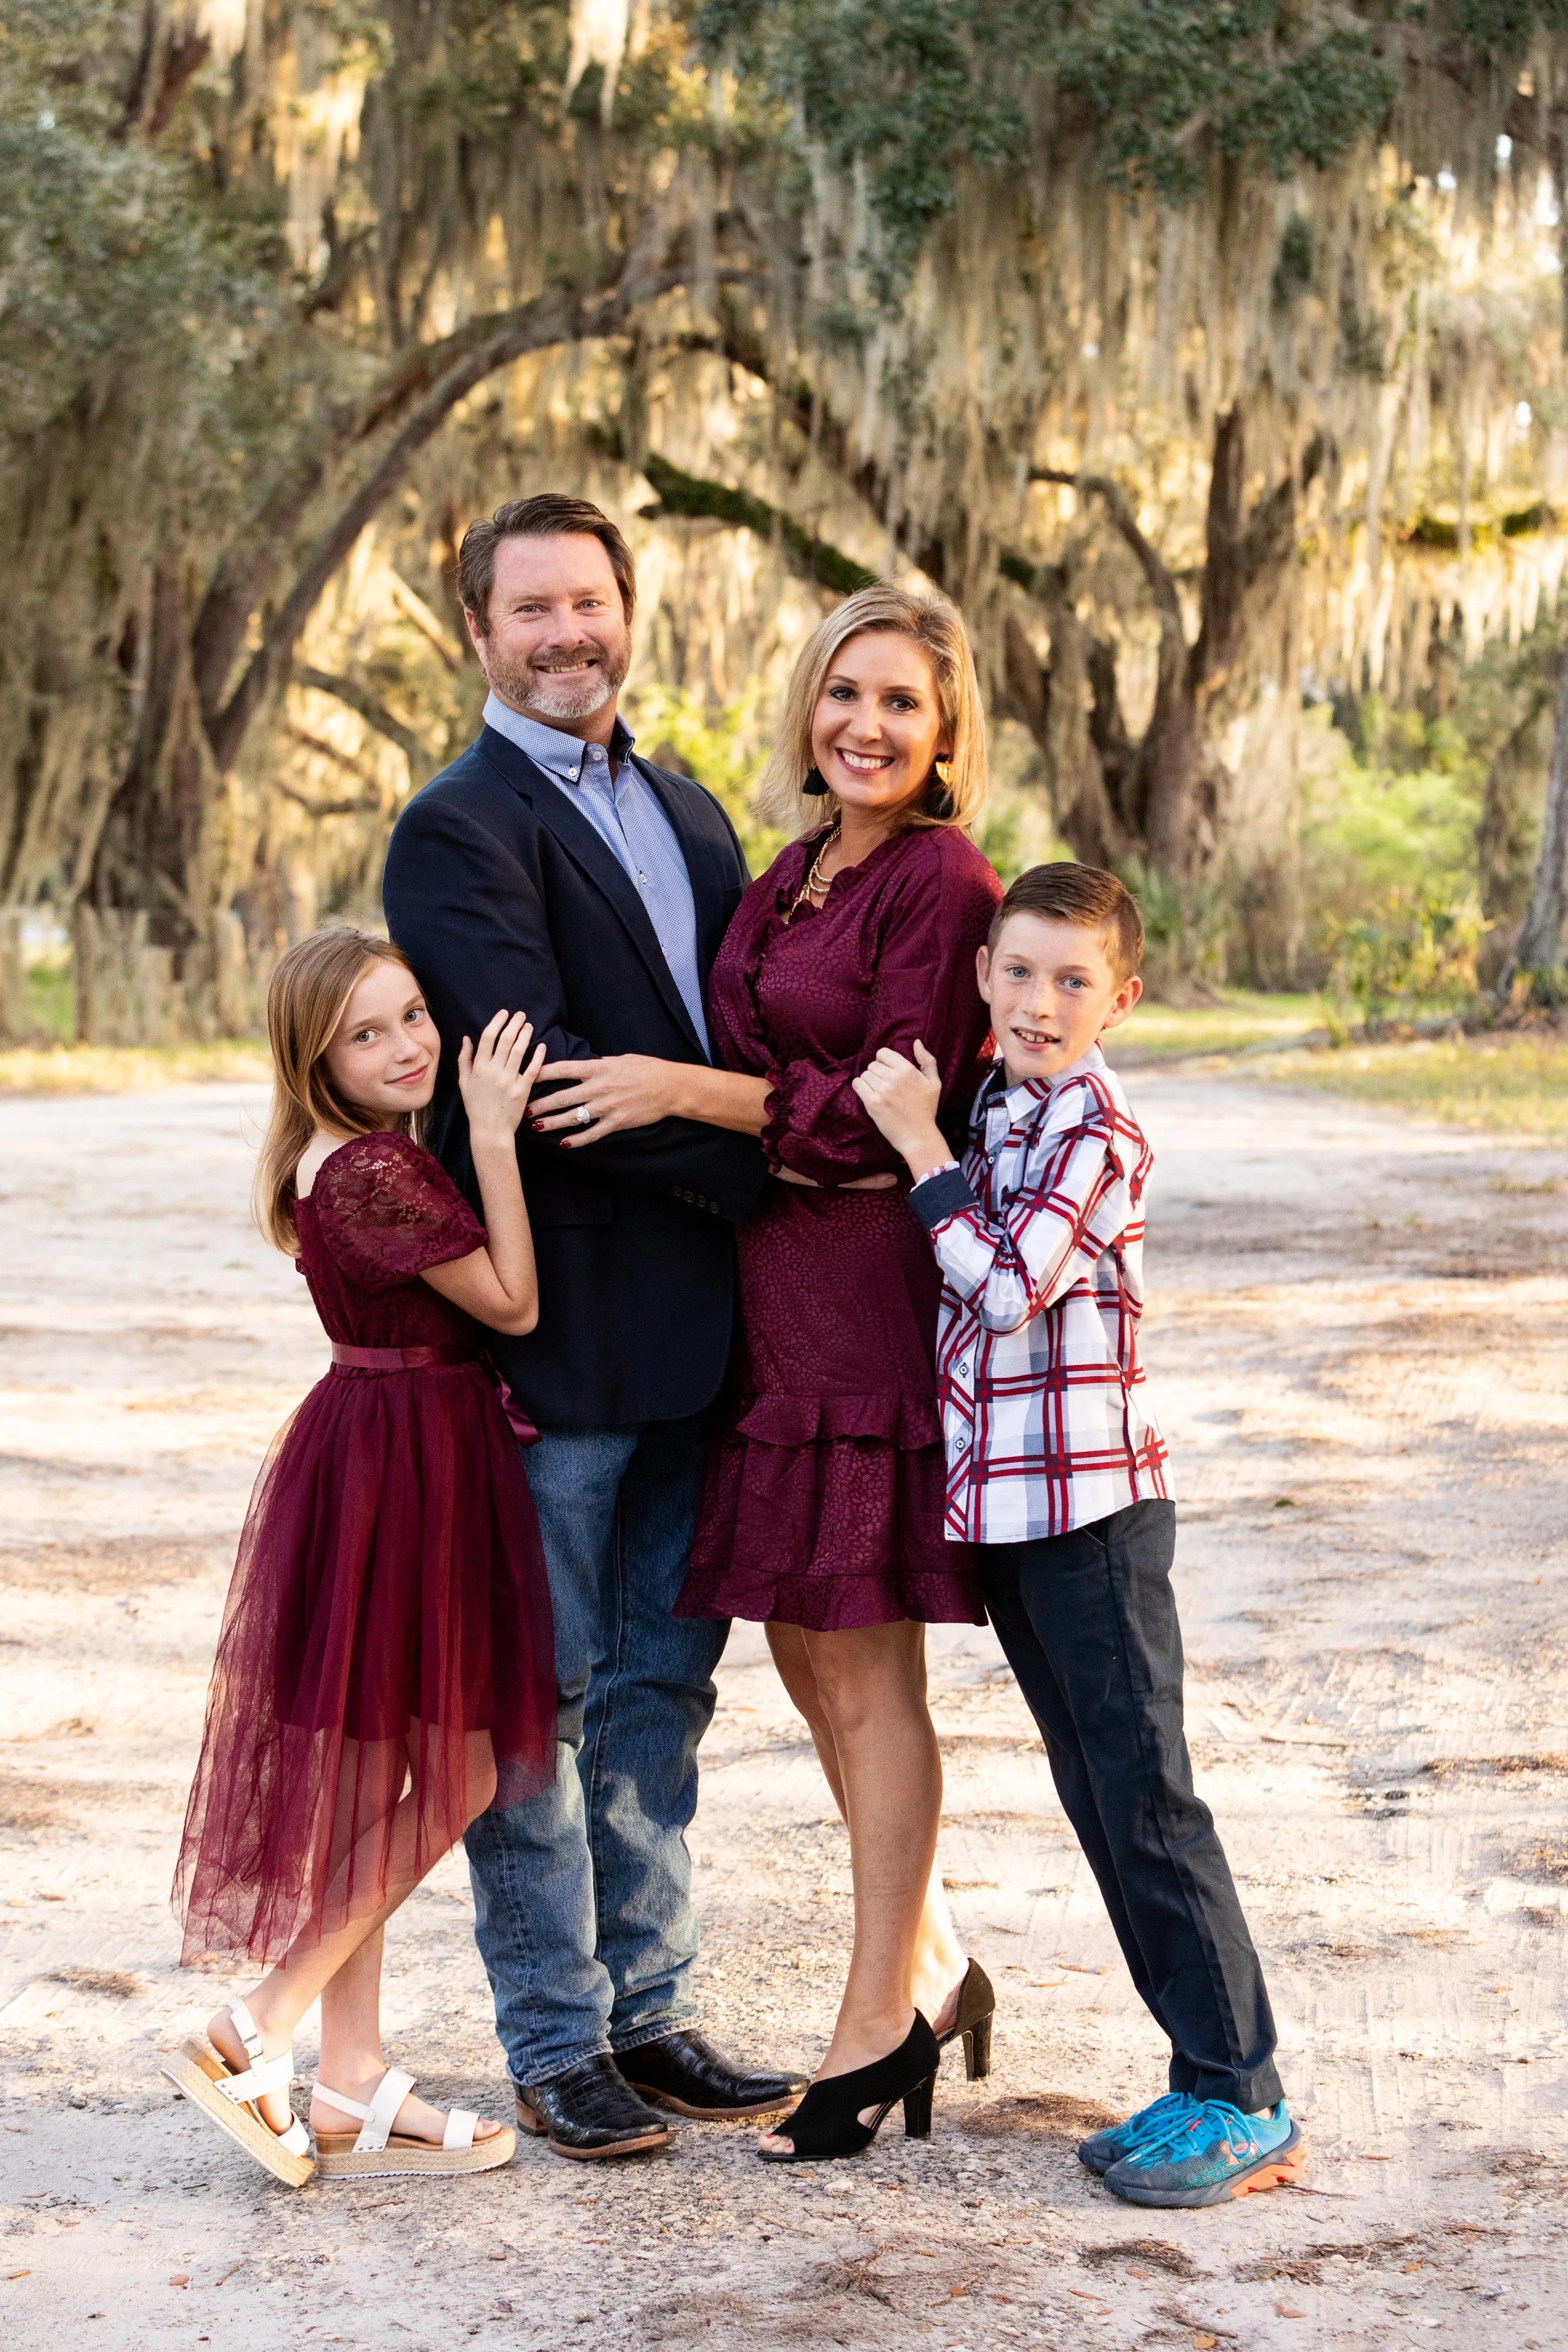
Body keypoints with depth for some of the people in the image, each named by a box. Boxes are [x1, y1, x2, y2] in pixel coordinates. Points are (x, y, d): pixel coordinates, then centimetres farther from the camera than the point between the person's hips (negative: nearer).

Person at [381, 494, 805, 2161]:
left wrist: (672, 1091, -6)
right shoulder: (459, 830, -9)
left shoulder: (688, 815, 16)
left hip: (689, 1332, 7)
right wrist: (747, 1153, -14)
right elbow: (537, 1079, -19)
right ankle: (554, 2043, 14)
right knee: (537, 1696, 3)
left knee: (661, 1681, 14)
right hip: (551, 1333, -7)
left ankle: (648, 2010, 25)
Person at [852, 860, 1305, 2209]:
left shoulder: (1093, 1128, -13)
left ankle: (1242, 2100, 3)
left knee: (1145, 1798, -5)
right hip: (1004, 1504, 10)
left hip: (1088, 1502, -9)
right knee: (1096, 1795, 12)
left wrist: (920, 1144, -14)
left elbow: (1008, 1285, -21)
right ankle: (1211, 2075, 20)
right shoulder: (1001, 1113, 14)